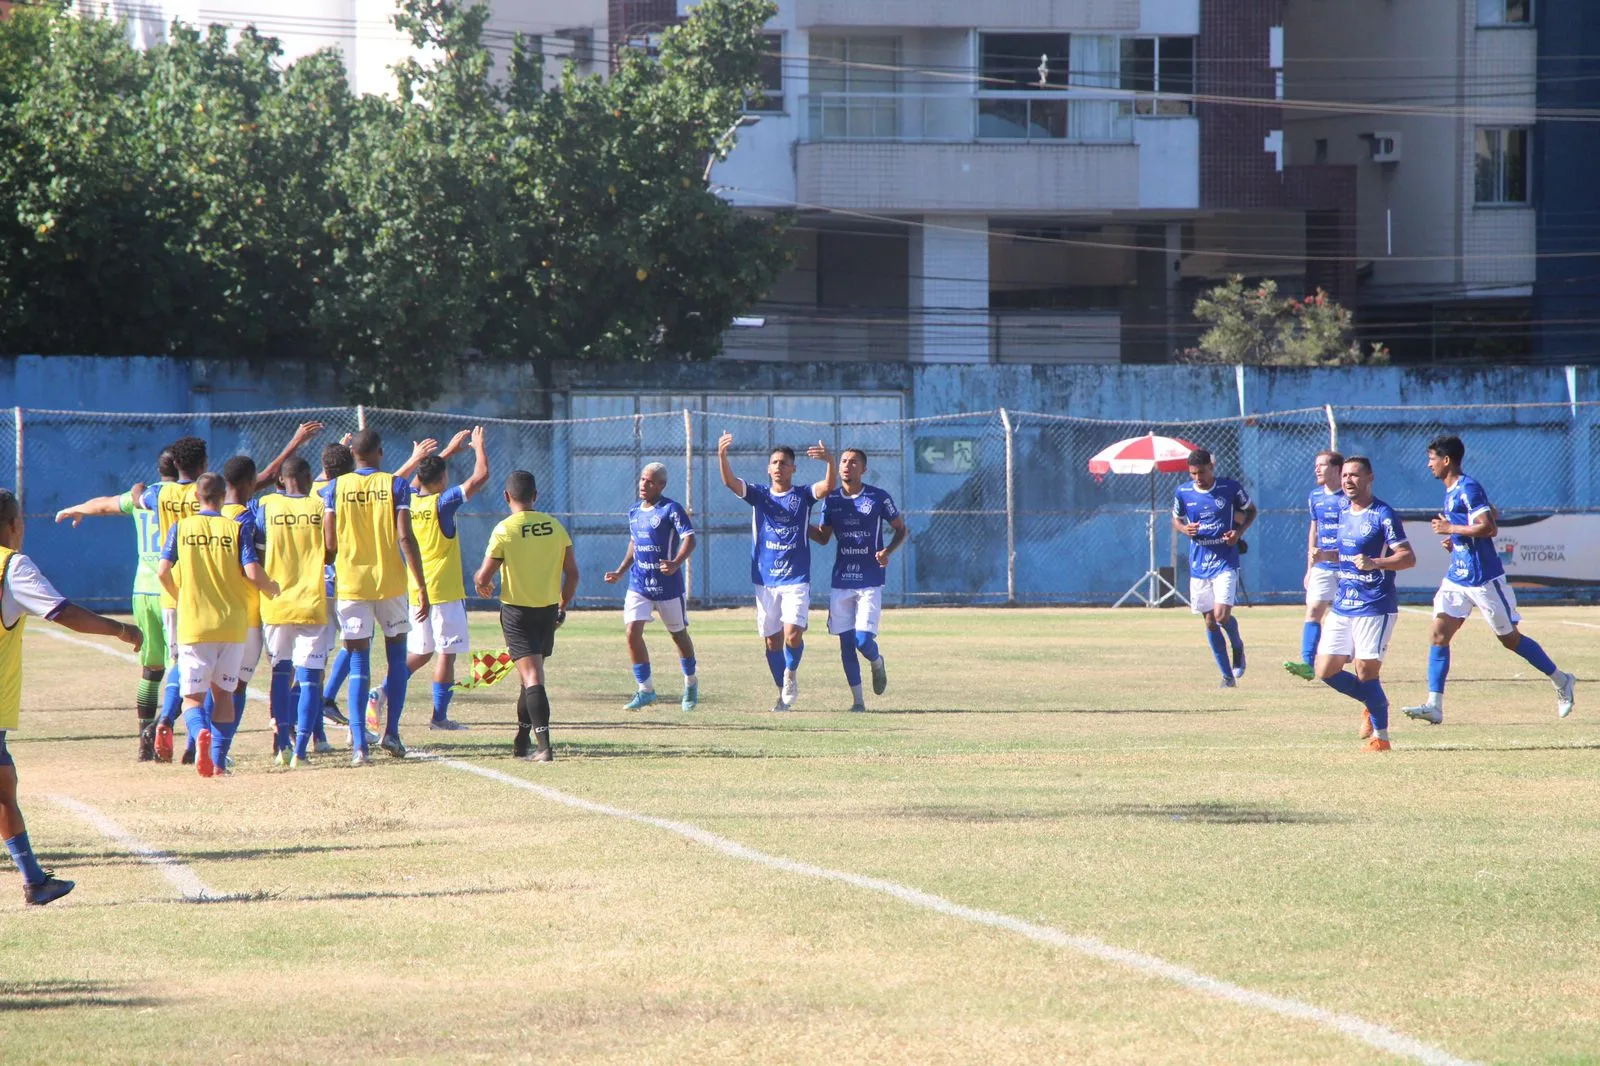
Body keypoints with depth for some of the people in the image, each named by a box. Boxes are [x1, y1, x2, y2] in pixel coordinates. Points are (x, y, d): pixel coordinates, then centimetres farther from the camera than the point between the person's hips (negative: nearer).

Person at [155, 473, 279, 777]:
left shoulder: (181, 527, 2)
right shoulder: (238, 527, 0)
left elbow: (163, 571, -6)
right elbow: (253, 572, -10)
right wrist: (273, 588, 11)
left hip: (194, 625, -1)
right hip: (232, 624, 1)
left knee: (193, 696, 4)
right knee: (223, 693, 15)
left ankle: (200, 732, -28)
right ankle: (219, 760, 6)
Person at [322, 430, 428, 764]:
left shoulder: (336, 488, 1)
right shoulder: (395, 485, -3)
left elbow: (329, 542, -1)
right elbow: (405, 538, -9)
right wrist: (422, 587, -7)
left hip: (351, 583, 1)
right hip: (391, 582, -1)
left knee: (358, 664, 2)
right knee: (396, 655, 16)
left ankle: (358, 743, -9)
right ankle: (391, 732, 10)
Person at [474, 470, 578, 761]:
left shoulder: (504, 530, -11)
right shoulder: (556, 527, 1)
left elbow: (484, 578, -11)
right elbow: (572, 573, 3)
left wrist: (480, 583, 14)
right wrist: (563, 606, 17)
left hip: (516, 609, -4)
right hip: (548, 610, 4)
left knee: (532, 677, -10)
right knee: (532, 675, 19)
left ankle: (544, 745, -23)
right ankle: (522, 742, 28)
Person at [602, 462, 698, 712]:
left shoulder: (671, 509, -12)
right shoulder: (634, 511, 9)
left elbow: (690, 539, -22)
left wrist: (676, 563, -37)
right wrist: (620, 572, 16)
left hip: (668, 585, -5)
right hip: (638, 585, 5)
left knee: (678, 634, 12)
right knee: (632, 632, -11)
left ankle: (691, 684, 34)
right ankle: (645, 689, -2)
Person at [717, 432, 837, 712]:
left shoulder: (803, 495, 1)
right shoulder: (759, 495, 6)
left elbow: (829, 484, -17)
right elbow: (729, 481, -9)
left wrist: (830, 460, -38)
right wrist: (722, 456, -29)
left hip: (796, 579, -2)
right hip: (765, 579, 2)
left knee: (792, 634, -18)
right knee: (772, 640, 5)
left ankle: (791, 675, 10)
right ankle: (783, 693, 19)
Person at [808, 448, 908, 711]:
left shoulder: (879, 498, -4)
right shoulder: (831, 500, 6)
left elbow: (901, 529, 5)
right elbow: (823, 537, 15)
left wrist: (888, 551, -13)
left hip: (870, 581, -3)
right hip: (841, 579, 3)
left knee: (864, 640, -12)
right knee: (846, 641, 2)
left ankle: (877, 664, 24)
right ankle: (857, 700, 11)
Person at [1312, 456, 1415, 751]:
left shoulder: (1383, 515, -11)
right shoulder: (1344, 513, 13)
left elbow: (1408, 558, -15)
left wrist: (1373, 563, -30)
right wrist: (1327, 555, 7)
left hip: (1375, 607, -8)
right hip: (1343, 605, 8)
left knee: (1365, 673, -9)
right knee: (1326, 670, 3)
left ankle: (1381, 736, 5)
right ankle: (1372, 704, 25)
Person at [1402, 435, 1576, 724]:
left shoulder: (1469, 489, -16)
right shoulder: (1451, 492, 13)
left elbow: (1488, 527, -26)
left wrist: (1450, 529, -18)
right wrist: (1454, 540, 12)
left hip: (1483, 578, -9)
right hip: (1457, 578, 9)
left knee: (1510, 639, 4)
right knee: (1439, 633, -5)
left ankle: (1562, 681, 21)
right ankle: (1434, 705, -10)